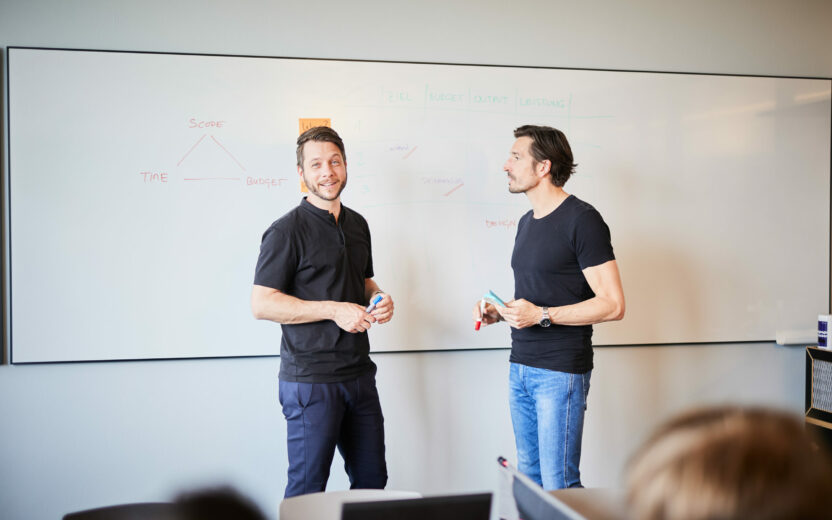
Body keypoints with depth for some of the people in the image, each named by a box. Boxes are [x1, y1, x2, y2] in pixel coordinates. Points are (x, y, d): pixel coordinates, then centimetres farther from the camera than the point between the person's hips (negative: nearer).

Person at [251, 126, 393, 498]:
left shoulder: (357, 225, 13)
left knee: (372, 480, 16)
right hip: (310, 380, -7)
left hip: (359, 374, 7)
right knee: (307, 489, 2)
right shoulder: (287, 230, -9)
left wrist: (380, 300, 3)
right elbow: (261, 304, -15)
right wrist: (334, 310, -19)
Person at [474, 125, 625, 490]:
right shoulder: (527, 222, 15)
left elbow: (612, 305, -17)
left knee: (559, 486, -5)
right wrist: (499, 313, 6)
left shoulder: (582, 220, -12)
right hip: (520, 368, 8)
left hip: (561, 371, -8)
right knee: (528, 479, 15)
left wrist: (542, 315, -22)